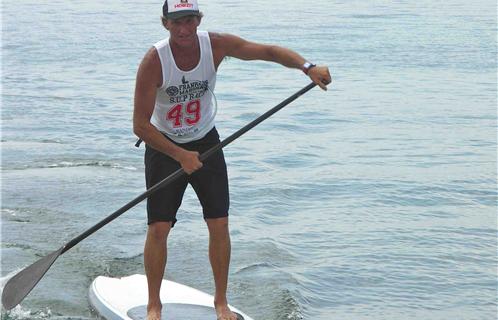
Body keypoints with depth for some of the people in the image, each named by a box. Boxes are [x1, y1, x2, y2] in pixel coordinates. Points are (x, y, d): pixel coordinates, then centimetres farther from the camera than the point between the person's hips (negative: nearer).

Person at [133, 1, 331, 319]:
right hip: (164, 148, -3)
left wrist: (308, 66, -34)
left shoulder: (216, 45, -15)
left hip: (206, 143, 3)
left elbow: (269, 51, -17)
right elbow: (140, 125, -22)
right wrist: (181, 155, -25)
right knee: (159, 229, -7)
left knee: (219, 225, 0)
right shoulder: (154, 61, -24)